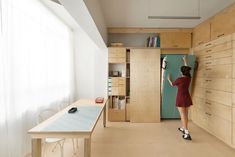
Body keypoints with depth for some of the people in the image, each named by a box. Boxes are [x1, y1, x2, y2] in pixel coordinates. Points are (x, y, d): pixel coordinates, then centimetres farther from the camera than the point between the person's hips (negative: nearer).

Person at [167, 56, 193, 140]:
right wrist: (185, 61, 34)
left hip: (181, 99, -7)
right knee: (185, 115, 19)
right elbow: (187, 68, 19)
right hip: (187, 98, 7)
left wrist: (169, 79, 23)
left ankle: (187, 134, -5)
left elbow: (172, 84, 3)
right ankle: (183, 128, 36)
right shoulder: (189, 78, 0)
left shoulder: (179, 79, -16)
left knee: (183, 116, -4)